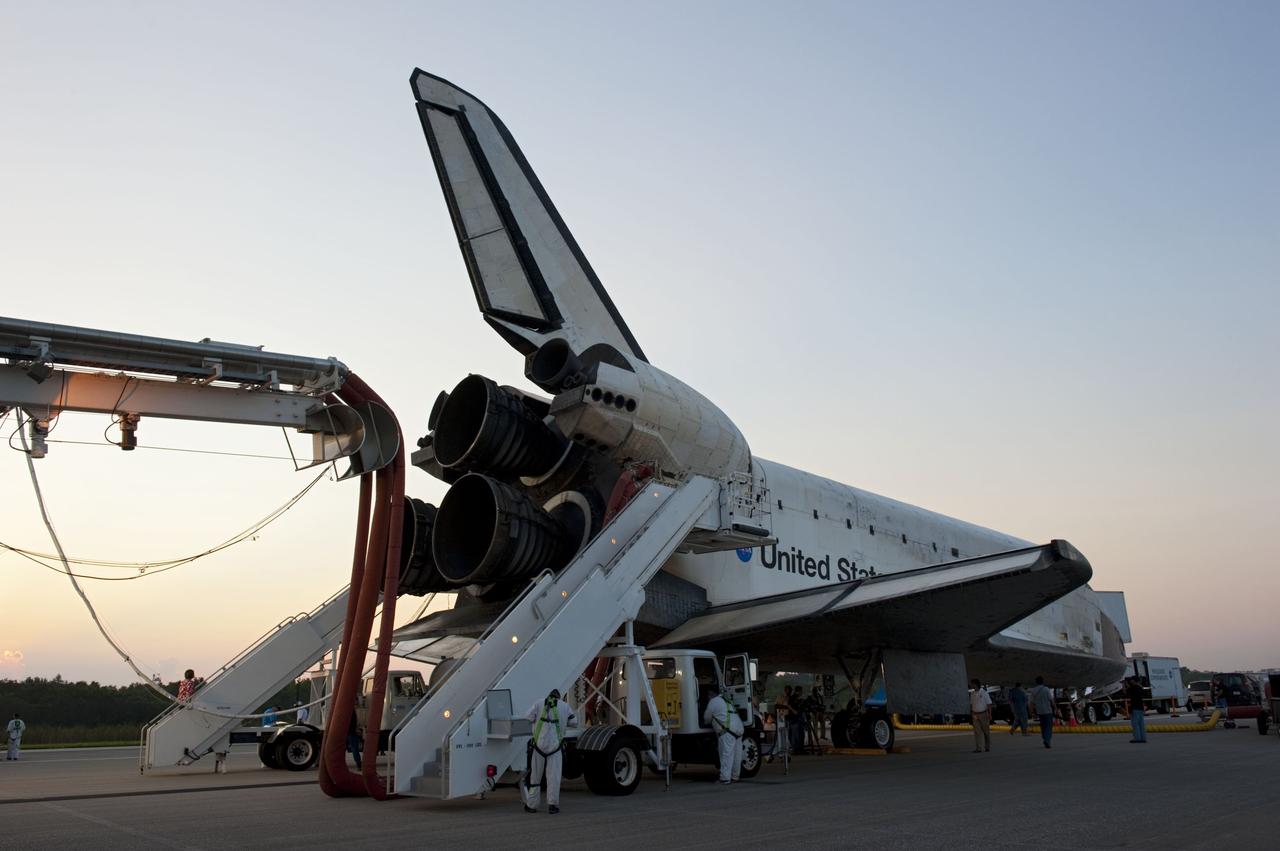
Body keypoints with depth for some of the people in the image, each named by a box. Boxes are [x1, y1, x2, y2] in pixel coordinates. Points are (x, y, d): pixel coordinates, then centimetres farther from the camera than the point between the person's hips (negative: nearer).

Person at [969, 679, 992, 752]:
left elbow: (989, 704, -7)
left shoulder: (984, 693, -8)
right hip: (975, 715, 4)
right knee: (977, 732, -4)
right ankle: (978, 748, -6)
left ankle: (987, 746, 22)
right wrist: (970, 713, 9)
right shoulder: (972, 693, 6)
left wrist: (990, 714, -12)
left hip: (983, 714, -3)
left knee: (986, 731, 8)